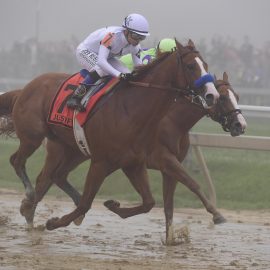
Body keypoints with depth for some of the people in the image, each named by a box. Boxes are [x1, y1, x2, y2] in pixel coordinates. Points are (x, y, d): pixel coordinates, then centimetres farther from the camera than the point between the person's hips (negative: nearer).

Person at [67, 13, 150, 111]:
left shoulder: (135, 46, -16)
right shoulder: (112, 36, -39)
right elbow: (101, 61, -47)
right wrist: (119, 75, -57)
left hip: (107, 56, 7)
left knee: (128, 76, -11)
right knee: (101, 70, -37)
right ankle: (75, 97, -29)